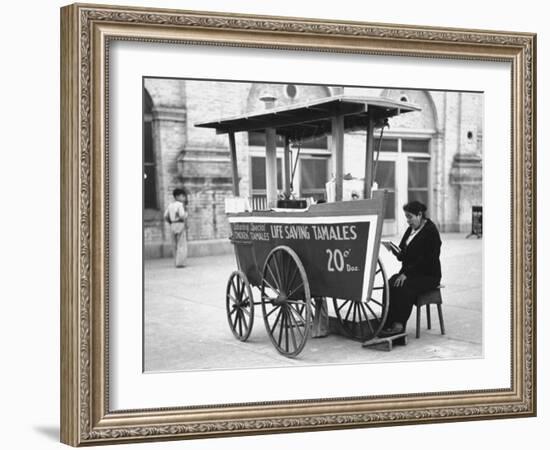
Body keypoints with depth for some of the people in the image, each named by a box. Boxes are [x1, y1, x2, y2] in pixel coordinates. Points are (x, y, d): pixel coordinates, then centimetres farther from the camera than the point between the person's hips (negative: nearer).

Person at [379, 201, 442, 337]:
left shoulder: (430, 231, -11)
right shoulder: (410, 230, 14)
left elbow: (427, 260, -19)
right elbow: (403, 256, 16)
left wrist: (406, 273, -24)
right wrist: (395, 250, -8)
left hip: (428, 275, -7)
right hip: (410, 273, 7)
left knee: (405, 287, -33)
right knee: (391, 284, -22)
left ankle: (398, 325, -33)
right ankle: (387, 324, -29)